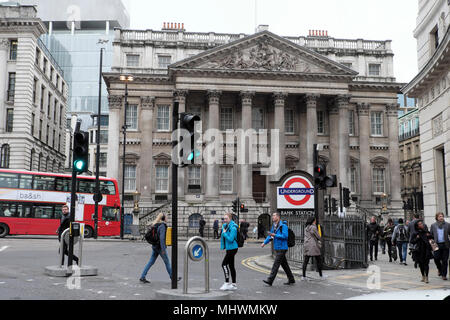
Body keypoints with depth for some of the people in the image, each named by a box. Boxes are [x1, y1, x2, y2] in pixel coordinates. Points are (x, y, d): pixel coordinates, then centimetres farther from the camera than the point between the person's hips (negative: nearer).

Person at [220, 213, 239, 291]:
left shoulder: (233, 228, -17)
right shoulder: (225, 225, 11)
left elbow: (230, 239, -24)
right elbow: (223, 236, 28)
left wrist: (224, 233, -15)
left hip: (232, 248, -9)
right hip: (229, 248, 9)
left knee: (224, 264, -10)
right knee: (231, 266, 11)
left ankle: (227, 283, -5)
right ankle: (234, 285, 17)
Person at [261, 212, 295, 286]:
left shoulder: (283, 226, -13)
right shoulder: (274, 226, 13)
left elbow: (285, 236, -21)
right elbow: (270, 235, 18)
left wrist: (275, 235, -22)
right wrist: (264, 242, 6)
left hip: (282, 248, -9)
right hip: (277, 248, 9)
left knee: (276, 264, -9)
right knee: (284, 264, 14)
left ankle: (270, 280, -10)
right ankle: (291, 280, 23)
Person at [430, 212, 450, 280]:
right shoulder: (433, 225, 7)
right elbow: (431, 235, 12)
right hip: (437, 245, 0)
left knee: (445, 260, 1)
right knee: (436, 258, -5)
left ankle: (444, 275, 11)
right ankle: (439, 269, 26)